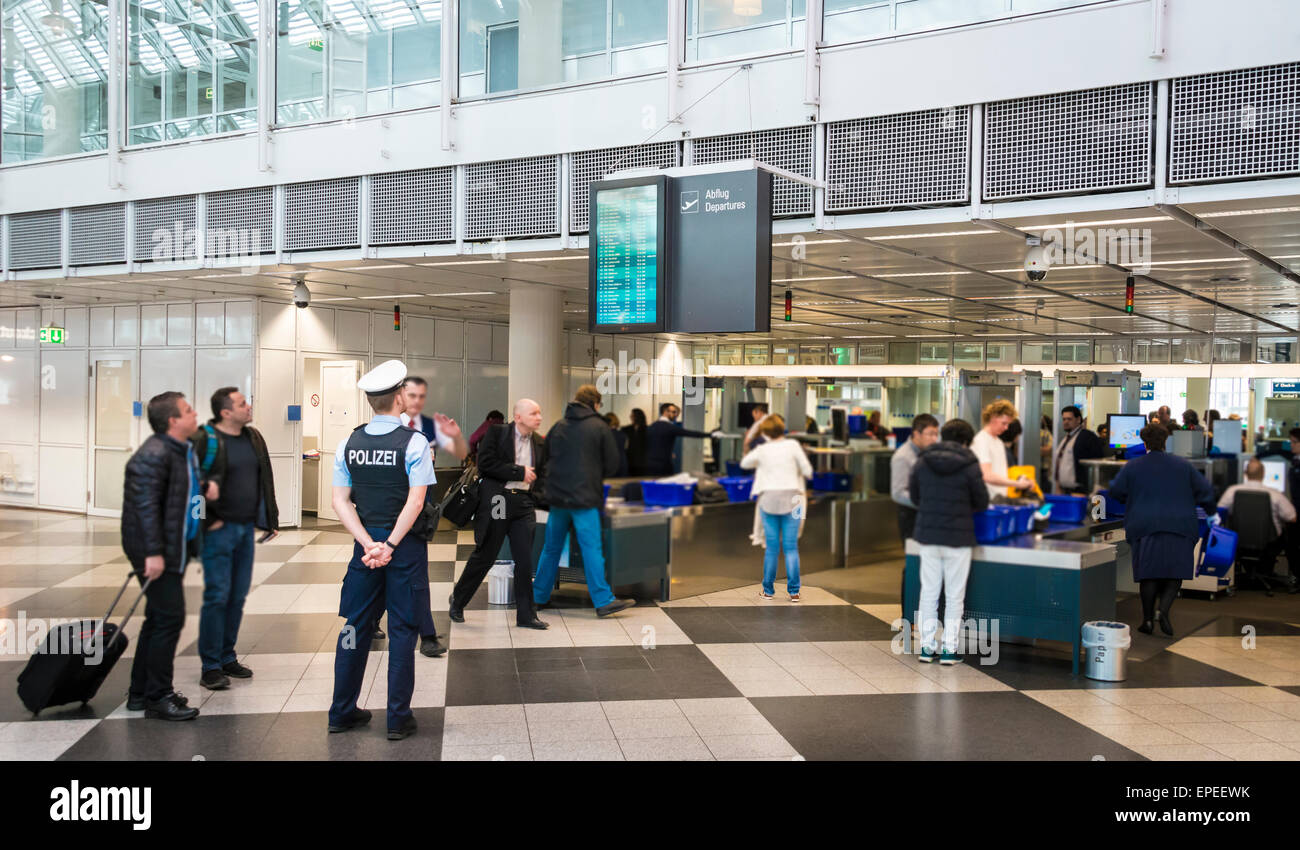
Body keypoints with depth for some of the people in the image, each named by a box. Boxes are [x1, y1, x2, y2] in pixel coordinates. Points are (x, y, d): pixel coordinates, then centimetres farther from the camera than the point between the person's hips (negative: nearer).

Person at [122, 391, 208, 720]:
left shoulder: (185, 448, 13)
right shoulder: (152, 456, -18)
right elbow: (145, 505, -23)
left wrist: (205, 484, 12)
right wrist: (153, 553, -26)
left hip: (175, 550, 10)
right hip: (156, 552, -10)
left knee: (158, 619, 16)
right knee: (170, 619, -7)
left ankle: (141, 693, 26)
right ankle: (158, 697, 3)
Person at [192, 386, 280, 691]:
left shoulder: (253, 438, 11)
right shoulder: (204, 440, -11)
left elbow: (265, 480, 17)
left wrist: (270, 520, 15)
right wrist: (207, 520, -12)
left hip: (246, 528, 7)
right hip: (219, 530, -7)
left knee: (238, 595, 11)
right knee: (217, 596, -5)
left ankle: (227, 657, 23)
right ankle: (211, 667, 4)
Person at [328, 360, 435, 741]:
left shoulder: (349, 443, 4)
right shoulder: (414, 442, -10)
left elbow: (341, 501, 1)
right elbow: (415, 502, -17)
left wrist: (370, 544, -4)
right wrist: (390, 545, -13)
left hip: (366, 544, 4)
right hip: (406, 547, -4)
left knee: (356, 626, 13)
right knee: (402, 631, 3)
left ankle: (342, 712, 23)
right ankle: (398, 720, 9)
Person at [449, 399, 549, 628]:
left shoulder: (540, 442, 12)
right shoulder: (496, 433, -3)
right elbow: (485, 464, -13)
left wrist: (536, 496, 5)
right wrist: (519, 471, -12)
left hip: (524, 503, 4)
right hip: (496, 502, -4)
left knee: (525, 561, 2)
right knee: (484, 556, 5)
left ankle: (526, 615, 9)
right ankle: (457, 600, 26)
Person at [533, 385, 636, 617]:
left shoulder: (557, 427, 9)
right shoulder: (599, 427, -3)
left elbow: (545, 458, 15)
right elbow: (612, 463, -1)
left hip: (557, 496, 5)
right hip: (585, 498, -5)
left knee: (551, 548, 13)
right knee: (592, 549, -5)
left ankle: (539, 596, 20)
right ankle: (603, 601, -5)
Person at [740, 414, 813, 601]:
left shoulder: (762, 450, 2)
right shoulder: (793, 445, -4)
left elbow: (744, 463, 19)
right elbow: (807, 470, -3)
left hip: (769, 499, 1)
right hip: (791, 499, -1)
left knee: (771, 547, 6)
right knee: (791, 547, 3)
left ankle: (768, 590, 11)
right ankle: (793, 591, 4)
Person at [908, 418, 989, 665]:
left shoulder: (922, 462, 1)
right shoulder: (969, 466, -10)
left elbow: (913, 496, 9)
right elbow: (982, 503, -3)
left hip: (927, 535, 3)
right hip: (958, 538, -3)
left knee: (929, 593, 10)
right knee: (955, 596, 7)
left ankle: (927, 647, 13)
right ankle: (949, 649, 9)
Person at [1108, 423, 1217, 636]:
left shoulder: (1133, 466, 2)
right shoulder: (1183, 465, 5)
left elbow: (1115, 492, 7)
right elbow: (1205, 490, 6)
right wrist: (1210, 511, 25)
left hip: (1145, 526, 0)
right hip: (1179, 526, 0)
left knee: (1149, 574, 5)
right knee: (1174, 573, 6)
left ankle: (1148, 619, 4)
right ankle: (1164, 610, -15)